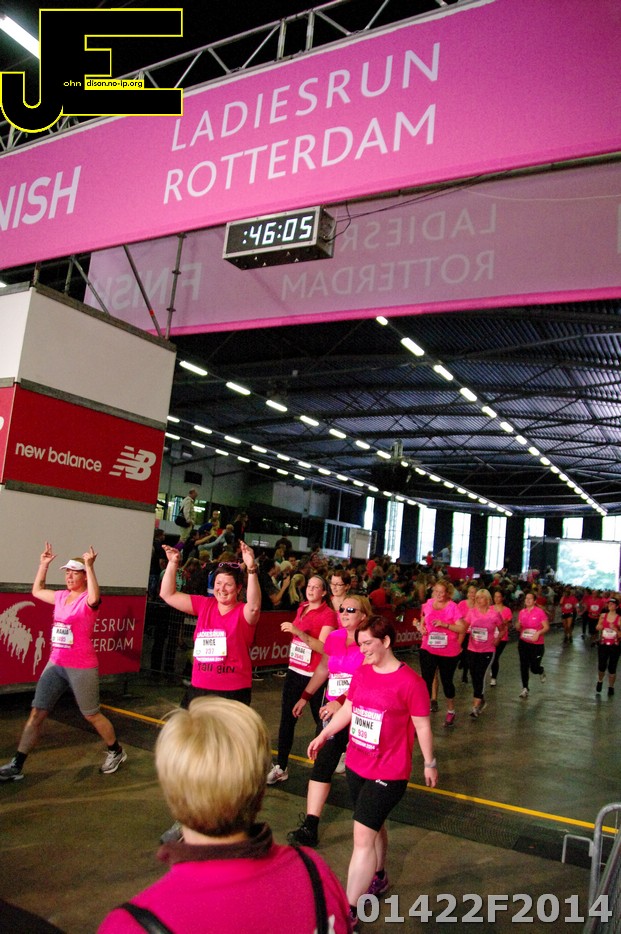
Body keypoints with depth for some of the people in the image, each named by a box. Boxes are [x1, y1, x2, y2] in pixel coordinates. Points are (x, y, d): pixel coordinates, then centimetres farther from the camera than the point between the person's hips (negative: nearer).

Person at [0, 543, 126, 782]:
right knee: (36, 713, 6)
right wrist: (44, 563, 13)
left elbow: (94, 598, -40)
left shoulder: (88, 600, -14)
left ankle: (116, 752, 28)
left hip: (82, 668, -6)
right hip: (55, 664, 7)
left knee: (91, 715, 7)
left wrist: (90, 566, -38)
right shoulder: (61, 596, 8)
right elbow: (37, 590, 23)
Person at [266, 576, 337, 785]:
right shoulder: (302, 608, 9)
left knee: (321, 719, 6)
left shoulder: (328, 614, -12)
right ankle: (280, 767, 16)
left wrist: (298, 632, -29)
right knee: (287, 719, 7)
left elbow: (323, 647, -23)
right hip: (295, 670, 6)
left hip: (314, 674, -6)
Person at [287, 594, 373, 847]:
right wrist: (305, 697, 17)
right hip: (333, 710, 5)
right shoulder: (334, 638, 4)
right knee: (322, 764, 3)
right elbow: (322, 670, 18)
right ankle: (310, 827, 11)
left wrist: (342, 701, -29)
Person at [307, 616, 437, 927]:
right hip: (355, 766, 6)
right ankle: (378, 878, 47)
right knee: (374, 826, 24)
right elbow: (348, 708, 12)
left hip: (388, 773, -6)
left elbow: (422, 726, -10)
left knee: (363, 836, -5)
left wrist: (429, 764, -1)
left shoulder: (409, 681, -19)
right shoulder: (361, 672, -1)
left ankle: (347, 912, 5)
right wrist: (323, 735, 17)